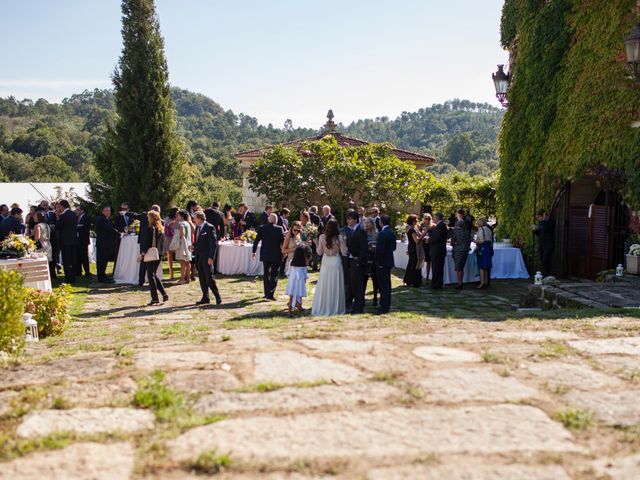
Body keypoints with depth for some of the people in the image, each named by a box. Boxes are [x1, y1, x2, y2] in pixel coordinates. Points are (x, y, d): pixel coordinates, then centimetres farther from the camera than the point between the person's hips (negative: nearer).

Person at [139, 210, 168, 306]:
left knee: (151, 276, -1)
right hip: (159, 255, 8)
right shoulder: (161, 229, 10)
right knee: (154, 275, 19)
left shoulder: (151, 228, -13)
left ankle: (155, 298, -1)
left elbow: (147, 242, -16)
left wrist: (142, 254, -11)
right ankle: (164, 294, 13)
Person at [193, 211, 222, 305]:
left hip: (207, 257, -8)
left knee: (209, 277, -5)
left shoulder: (209, 228, -13)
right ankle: (205, 298, 15)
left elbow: (214, 243, -15)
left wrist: (211, 257, -19)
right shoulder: (197, 227, 11)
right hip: (198, 256, 8)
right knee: (201, 277, 9)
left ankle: (217, 297, 6)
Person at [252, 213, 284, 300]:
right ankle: (270, 294, -9)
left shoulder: (262, 228, -2)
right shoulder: (279, 229, -9)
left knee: (266, 274, 17)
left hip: (265, 255, 3)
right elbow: (283, 241, -6)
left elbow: (256, 241, 1)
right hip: (276, 255, -3)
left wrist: (254, 252, 10)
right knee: (274, 274, 1)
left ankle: (267, 293, 24)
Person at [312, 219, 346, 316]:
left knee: (324, 286, 9)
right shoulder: (339, 238, -9)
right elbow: (344, 252, -5)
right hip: (336, 264, -1)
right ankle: (336, 308, 12)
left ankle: (322, 309, 13)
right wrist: (343, 242, 6)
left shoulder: (322, 237, -6)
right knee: (335, 287, 8)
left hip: (325, 265, 1)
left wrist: (316, 243, 14)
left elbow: (319, 252, 0)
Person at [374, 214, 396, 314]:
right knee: (387, 284, 15)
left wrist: (379, 262, -13)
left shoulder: (382, 234, -19)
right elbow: (393, 247, 13)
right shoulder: (392, 233, 7)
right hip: (389, 261, 9)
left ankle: (384, 307, -2)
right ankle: (387, 305, 23)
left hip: (382, 262, -9)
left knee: (383, 285, -5)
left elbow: (380, 249, -21)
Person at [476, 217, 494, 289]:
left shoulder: (481, 229, -10)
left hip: (482, 248, -8)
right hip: (488, 248, 8)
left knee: (481, 266, -7)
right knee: (486, 267, 12)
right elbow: (491, 240, 14)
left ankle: (482, 282, -12)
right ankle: (486, 282, 15)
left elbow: (481, 241, -17)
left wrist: (476, 241, 0)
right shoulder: (489, 229, 13)